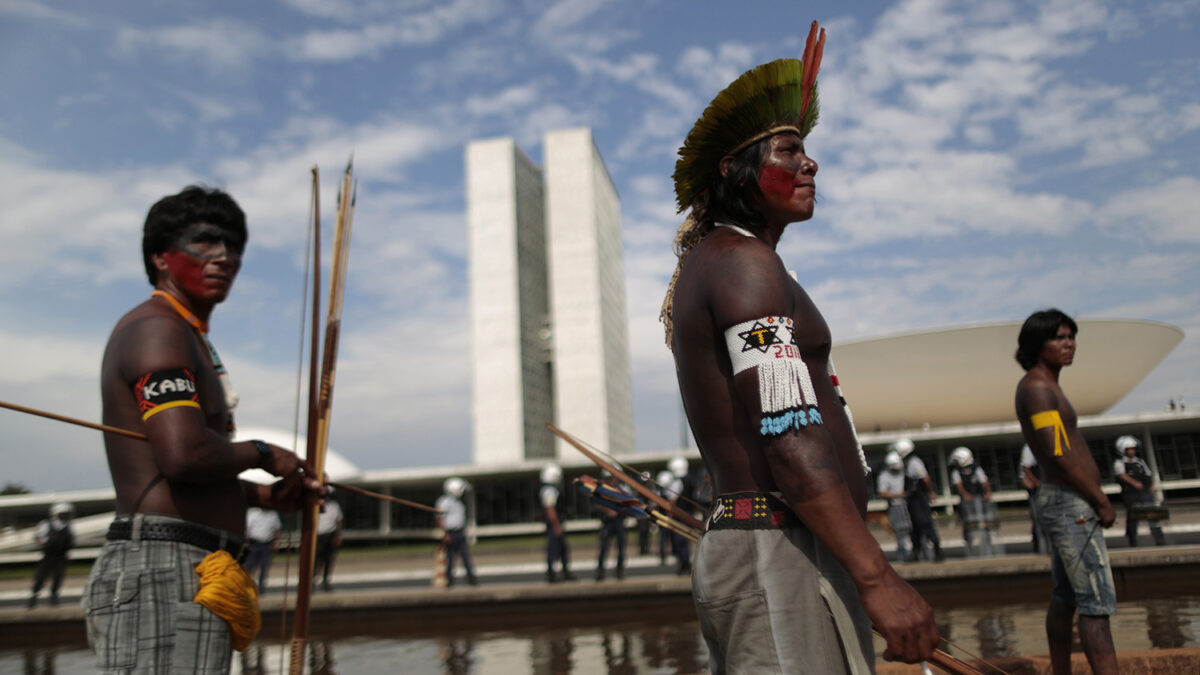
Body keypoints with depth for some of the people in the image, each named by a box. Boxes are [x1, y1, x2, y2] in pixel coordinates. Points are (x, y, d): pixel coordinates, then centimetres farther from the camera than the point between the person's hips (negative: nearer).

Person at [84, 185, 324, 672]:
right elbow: (185, 455, -26)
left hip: (189, 579, 11)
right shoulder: (158, 329, -10)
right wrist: (262, 455, -8)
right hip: (165, 571, -11)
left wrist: (270, 497, 20)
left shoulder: (185, 337, 23)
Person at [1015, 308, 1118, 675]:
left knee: (1065, 599, 14)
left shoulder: (1044, 387, 18)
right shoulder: (1036, 387, -14)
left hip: (1062, 503, 10)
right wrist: (1102, 501, -14)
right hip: (1071, 505, -10)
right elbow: (1059, 455, -21)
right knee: (1097, 603, -11)